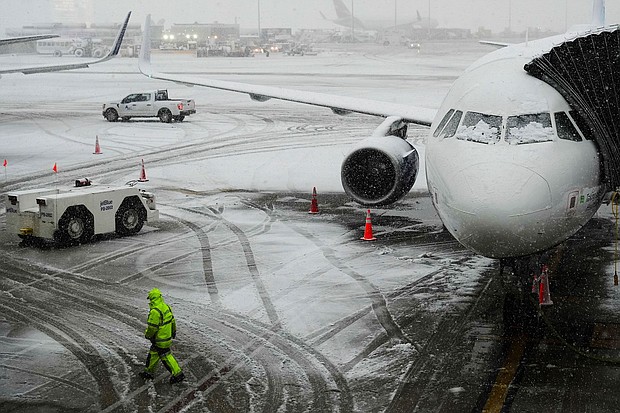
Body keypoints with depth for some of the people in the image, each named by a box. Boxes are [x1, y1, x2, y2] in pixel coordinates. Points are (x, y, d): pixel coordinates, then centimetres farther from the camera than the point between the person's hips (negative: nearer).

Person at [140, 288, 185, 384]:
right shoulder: (166, 307, 2)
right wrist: (174, 331, 25)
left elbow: (152, 327, -23)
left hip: (161, 339, -9)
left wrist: (148, 335, -5)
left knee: (165, 356, 3)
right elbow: (172, 320, 13)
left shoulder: (155, 311, -26)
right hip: (168, 336, 9)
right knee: (153, 353, 19)